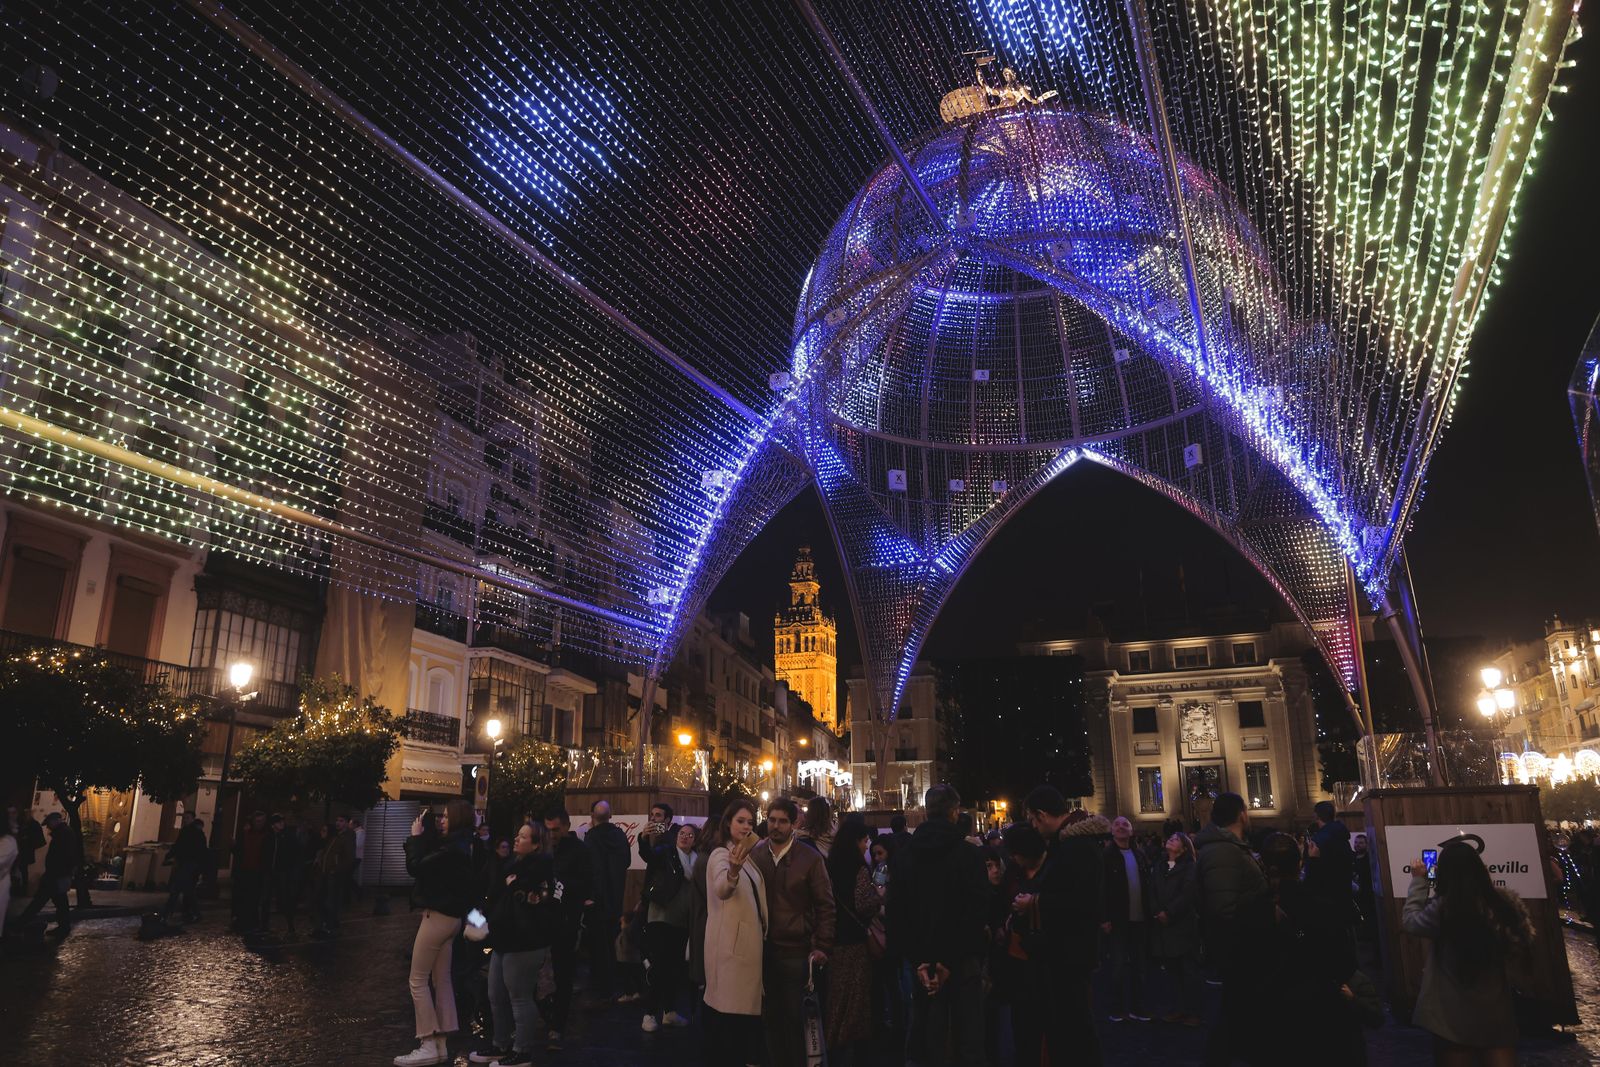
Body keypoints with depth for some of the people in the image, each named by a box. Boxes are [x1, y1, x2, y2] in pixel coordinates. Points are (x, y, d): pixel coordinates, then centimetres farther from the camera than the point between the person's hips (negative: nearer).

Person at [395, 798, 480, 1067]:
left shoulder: (452, 850, -23)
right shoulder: (460, 845, 7)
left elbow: (415, 867, -21)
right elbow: (431, 856, 14)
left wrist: (415, 836, -11)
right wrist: (425, 828, 6)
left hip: (438, 916, -10)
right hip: (450, 916, 10)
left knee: (418, 980, -1)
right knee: (441, 980, 12)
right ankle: (440, 1045, 17)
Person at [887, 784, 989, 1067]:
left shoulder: (903, 857, 3)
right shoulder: (970, 855, -9)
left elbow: (896, 915, 1)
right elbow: (976, 913, -15)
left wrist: (917, 962, -2)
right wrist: (950, 962, -12)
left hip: (923, 965, 3)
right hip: (963, 963, -3)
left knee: (927, 1038, 10)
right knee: (967, 1041, 7)